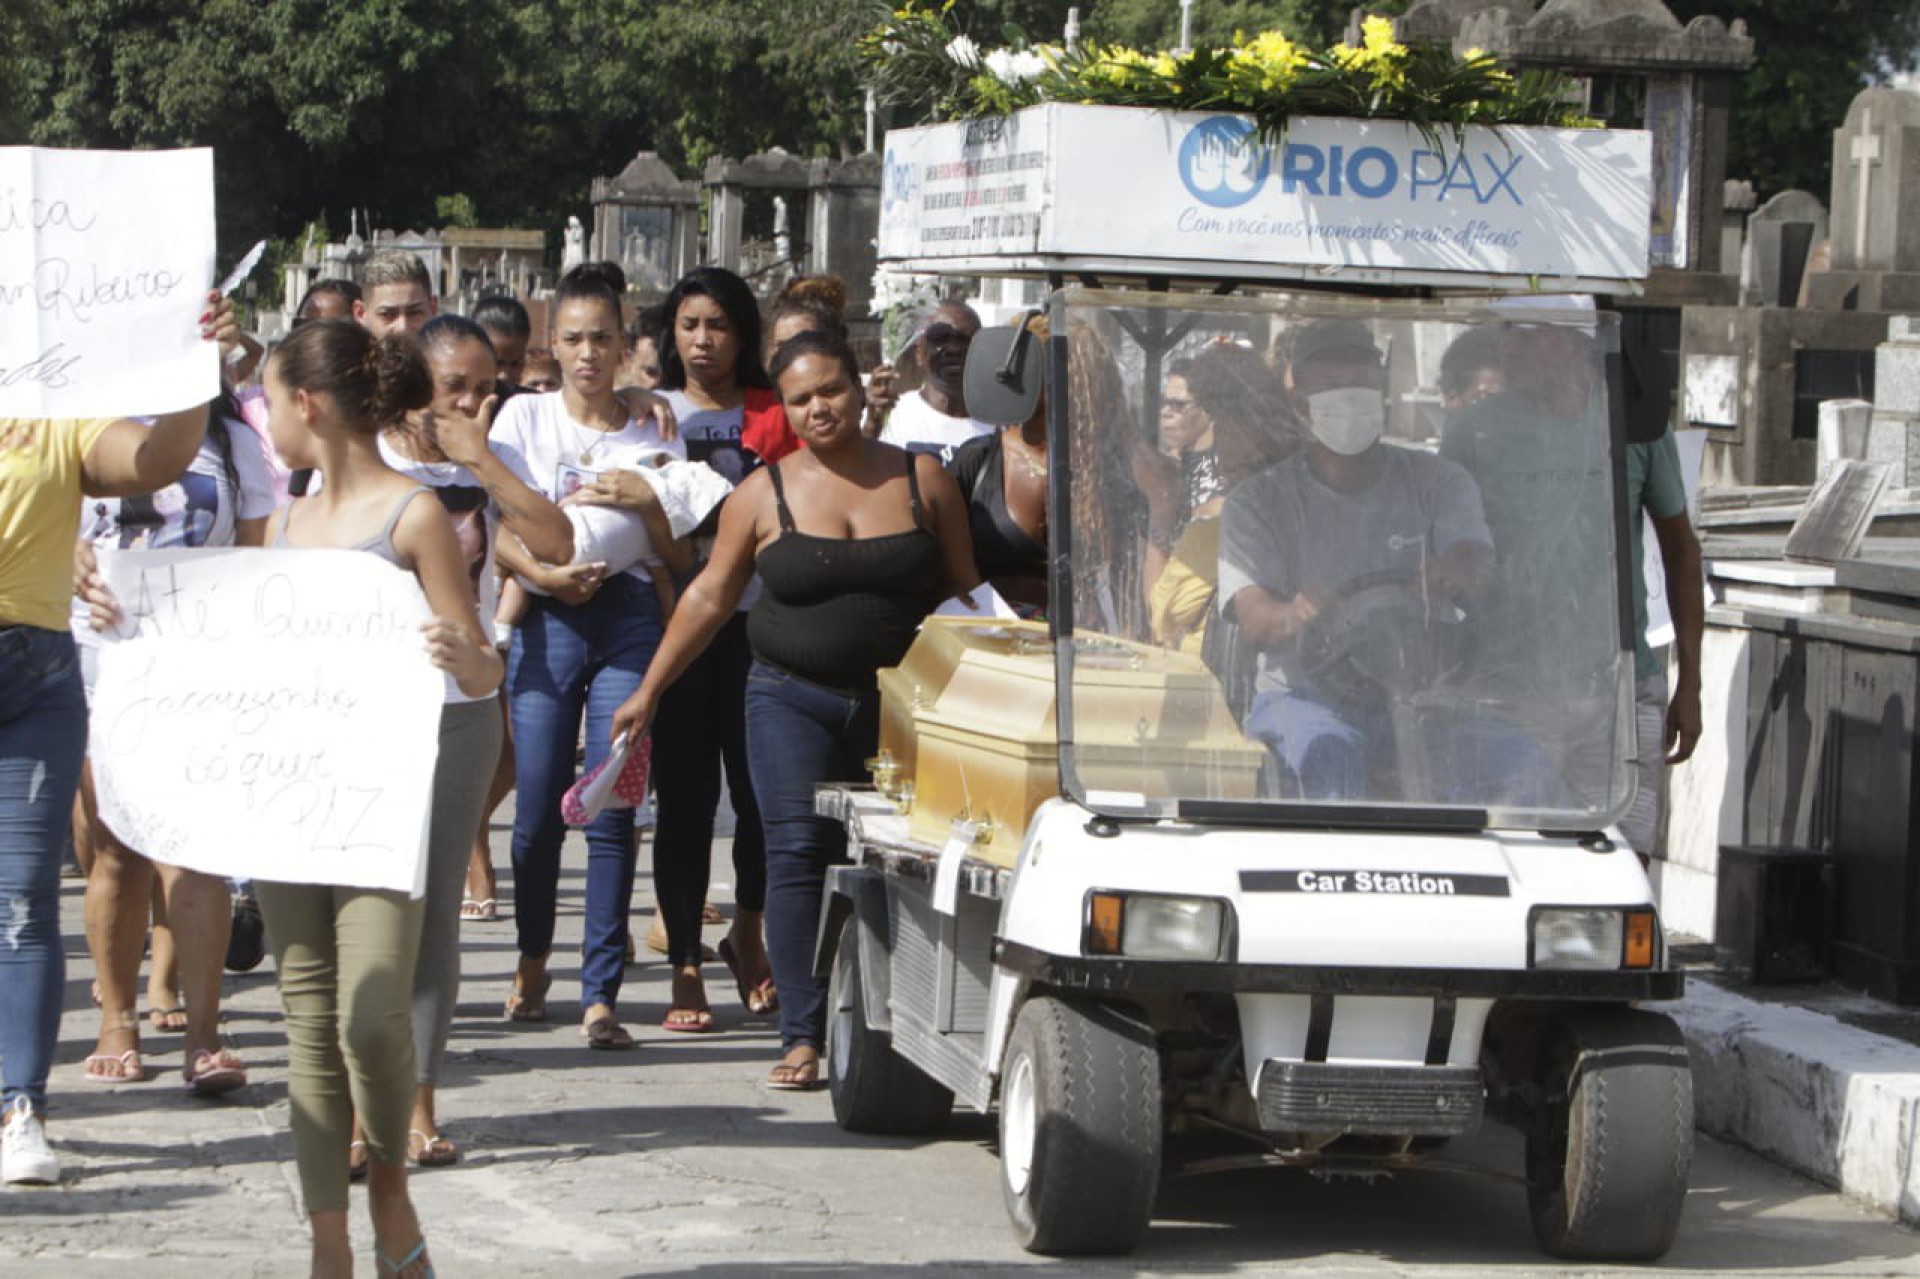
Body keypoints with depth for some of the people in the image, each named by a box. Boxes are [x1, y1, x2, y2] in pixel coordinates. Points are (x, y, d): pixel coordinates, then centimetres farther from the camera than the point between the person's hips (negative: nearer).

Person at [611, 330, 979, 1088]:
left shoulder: (922, 480, 6)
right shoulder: (765, 493, 5)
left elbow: (964, 590, 11)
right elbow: (711, 596, 11)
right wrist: (649, 691, 11)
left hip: (900, 705, 0)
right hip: (795, 702, 0)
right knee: (798, 853, -11)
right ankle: (803, 1037, -11)